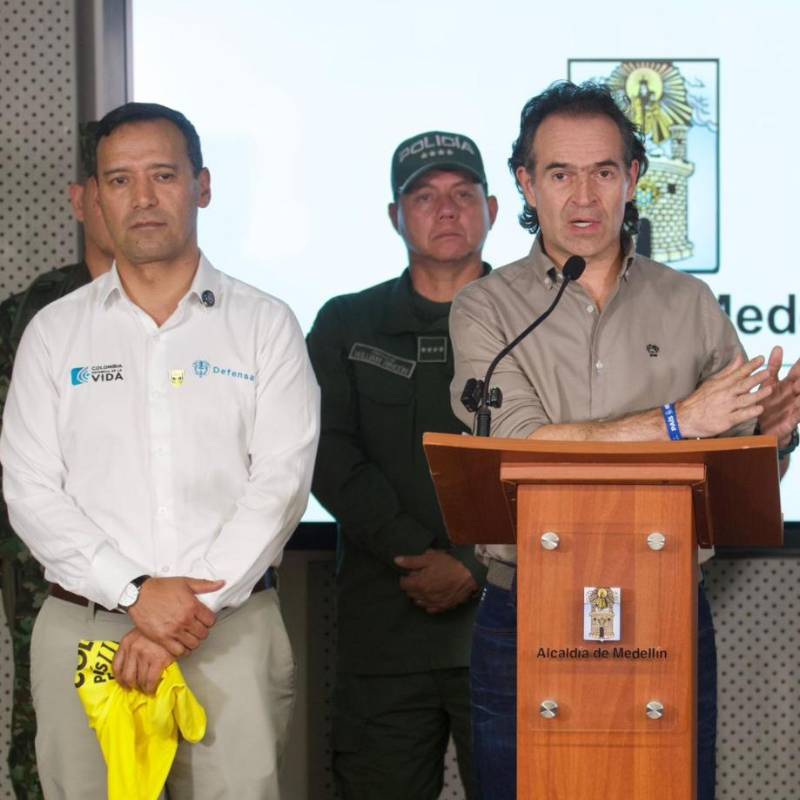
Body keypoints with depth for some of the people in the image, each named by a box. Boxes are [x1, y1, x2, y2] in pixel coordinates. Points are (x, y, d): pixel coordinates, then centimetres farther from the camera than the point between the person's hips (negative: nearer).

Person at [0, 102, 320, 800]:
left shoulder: (264, 324, 7)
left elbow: (280, 480, -3)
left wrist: (198, 606, -12)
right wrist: (135, 592, -11)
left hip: (233, 631, -1)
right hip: (84, 630, 1)